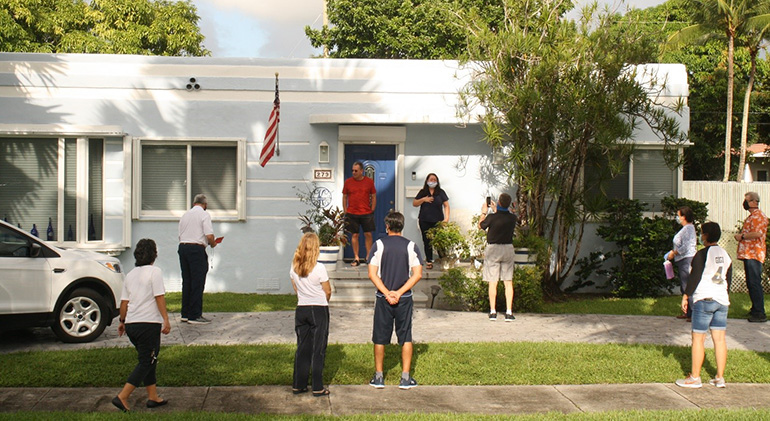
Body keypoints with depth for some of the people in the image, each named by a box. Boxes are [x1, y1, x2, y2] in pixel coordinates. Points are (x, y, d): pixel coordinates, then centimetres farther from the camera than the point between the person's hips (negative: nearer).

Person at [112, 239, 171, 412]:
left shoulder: (131, 274, 13)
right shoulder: (155, 271, -5)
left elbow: (124, 301, 14)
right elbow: (159, 297, -13)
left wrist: (122, 322, 25)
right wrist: (166, 320, -14)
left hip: (131, 324, 7)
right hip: (149, 323, -7)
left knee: (148, 360, 18)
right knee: (146, 362, -1)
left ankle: (153, 397, 22)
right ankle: (122, 397, -10)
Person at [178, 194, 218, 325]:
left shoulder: (185, 215, 16)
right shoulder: (204, 215, -4)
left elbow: (180, 235, 16)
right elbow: (209, 235, -15)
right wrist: (212, 244, 5)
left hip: (182, 246, 7)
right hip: (197, 249, -7)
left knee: (186, 281, 12)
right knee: (197, 283, -4)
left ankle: (185, 314, 16)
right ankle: (195, 315, -4)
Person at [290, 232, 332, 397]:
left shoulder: (294, 267, -1)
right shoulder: (319, 268, -16)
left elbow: (296, 289, 10)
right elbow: (328, 291, -6)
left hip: (301, 309, 4)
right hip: (319, 309, -4)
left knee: (302, 348, 13)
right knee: (318, 350, 3)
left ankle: (298, 385, 16)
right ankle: (318, 388, 6)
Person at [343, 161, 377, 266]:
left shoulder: (369, 182, 3)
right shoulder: (348, 182, 4)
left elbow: (373, 196, 8)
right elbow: (344, 197, 9)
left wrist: (372, 210, 1)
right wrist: (345, 211, 3)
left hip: (366, 213, 0)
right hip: (352, 213, 0)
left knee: (368, 234, 1)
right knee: (354, 235, 2)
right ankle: (356, 258, 8)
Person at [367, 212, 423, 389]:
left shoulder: (379, 244, -3)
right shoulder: (411, 246, -1)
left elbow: (372, 274, -8)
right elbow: (417, 274, -7)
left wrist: (387, 293, -11)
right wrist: (399, 293, -9)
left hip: (383, 297, 0)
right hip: (404, 299, 0)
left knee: (380, 338, 9)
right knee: (406, 338, 9)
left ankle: (378, 377, 15)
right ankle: (405, 378, 9)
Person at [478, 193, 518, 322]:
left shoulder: (492, 217, -15)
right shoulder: (512, 217, -4)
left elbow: (481, 225, 4)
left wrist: (484, 212, 18)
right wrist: (495, 211, 30)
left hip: (493, 248, -3)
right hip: (508, 248, 3)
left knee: (493, 282, 3)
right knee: (508, 282, 5)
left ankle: (493, 311, 4)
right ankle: (509, 312, 2)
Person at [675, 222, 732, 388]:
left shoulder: (702, 254, -11)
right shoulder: (725, 255, 11)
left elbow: (694, 277, -13)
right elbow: (728, 279, 18)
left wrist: (686, 296, -6)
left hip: (703, 300, -7)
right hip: (722, 300, 7)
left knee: (698, 338, -1)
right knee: (719, 339, 8)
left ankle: (695, 378, 1)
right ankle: (720, 378, 11)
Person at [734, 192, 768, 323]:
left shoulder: (758, 216, -12)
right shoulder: (752, 216, 21)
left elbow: (757, 233, -24)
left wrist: (742, 236, -12)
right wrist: (741, 236, 14)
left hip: (754, 255, -11)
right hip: (748, 254, 11)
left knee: (754, 283, -11)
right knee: (750, 284, 14)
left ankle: (760, 314, -9)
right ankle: (755, 310, 21)